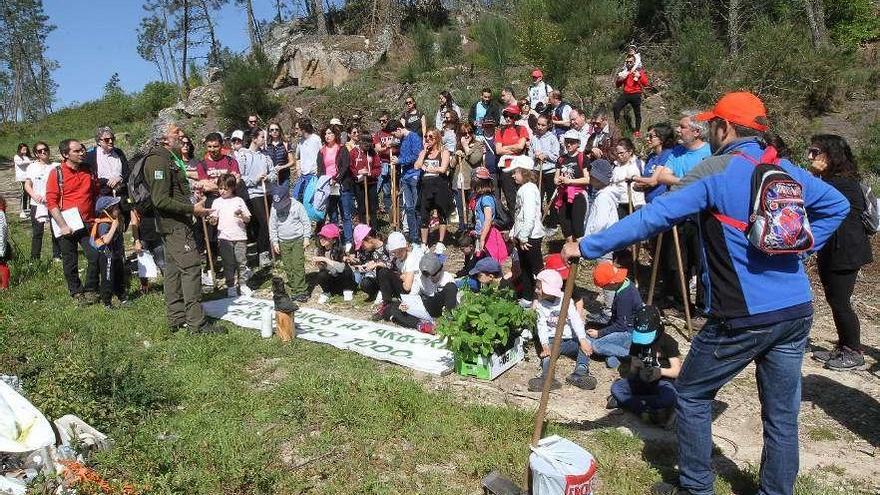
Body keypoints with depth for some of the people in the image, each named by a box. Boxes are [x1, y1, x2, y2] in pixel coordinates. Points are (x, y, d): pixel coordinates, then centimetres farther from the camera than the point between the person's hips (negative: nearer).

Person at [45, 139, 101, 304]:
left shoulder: (89, 171, 8)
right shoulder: (56, 173, -4)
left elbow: (97, 195, 18)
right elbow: (51, 202, -8)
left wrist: (97, 219, 12)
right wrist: (63, 225, -14)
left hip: (88, 223, 3)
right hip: (66, 226, -3)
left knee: (95, 257, -6)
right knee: (70, 262, 6)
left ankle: (90, 290, 10)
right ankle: (76, 292, 21)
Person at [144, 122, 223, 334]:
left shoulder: (170, 158, 17)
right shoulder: (158, 160, -16)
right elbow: (161, 200, -23)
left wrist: (193, 207, 18)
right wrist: (193, 209, -20)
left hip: (176, 224, 11)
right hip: (174, 224, -11)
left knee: (174, 269, 13)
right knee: (191, 267, -11)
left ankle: (177, 319, 21)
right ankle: (196, 323, -8)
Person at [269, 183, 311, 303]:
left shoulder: (297, 206, -8)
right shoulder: (274, 208, 2)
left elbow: (306, 222, -2)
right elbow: (272, 226, 10)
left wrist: (306, 237, -5)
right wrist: (274, 241, 5)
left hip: (298, 240, -4)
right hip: (283, 242, 4)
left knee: (298, 266, -10)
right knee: (288, 267, 3)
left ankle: (301, 291, -5)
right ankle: (294, 290, 11)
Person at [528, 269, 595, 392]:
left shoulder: (566, 300, -4)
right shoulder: (540, 304, 2)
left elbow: (575, 320, -14)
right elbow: (542, 326, -9)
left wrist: (582, 339, -30)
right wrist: (544, 344, -27)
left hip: (570, 339, 0)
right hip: (552, 339, 0)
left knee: (585, 346, -27)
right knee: (547, 353, -30)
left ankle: (580, 373, -43)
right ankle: (547, 377, -54)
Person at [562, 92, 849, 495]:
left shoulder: (715, 172, -11)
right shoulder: (787, 170, 11)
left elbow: (653, 217, -18)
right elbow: (836, 205, 23)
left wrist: (588, 246, -15)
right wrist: (801, 245, 15)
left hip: (743, 317, -7)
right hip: (797, 310, 7)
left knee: (691, 395, 12)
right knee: (782, 414, 15)